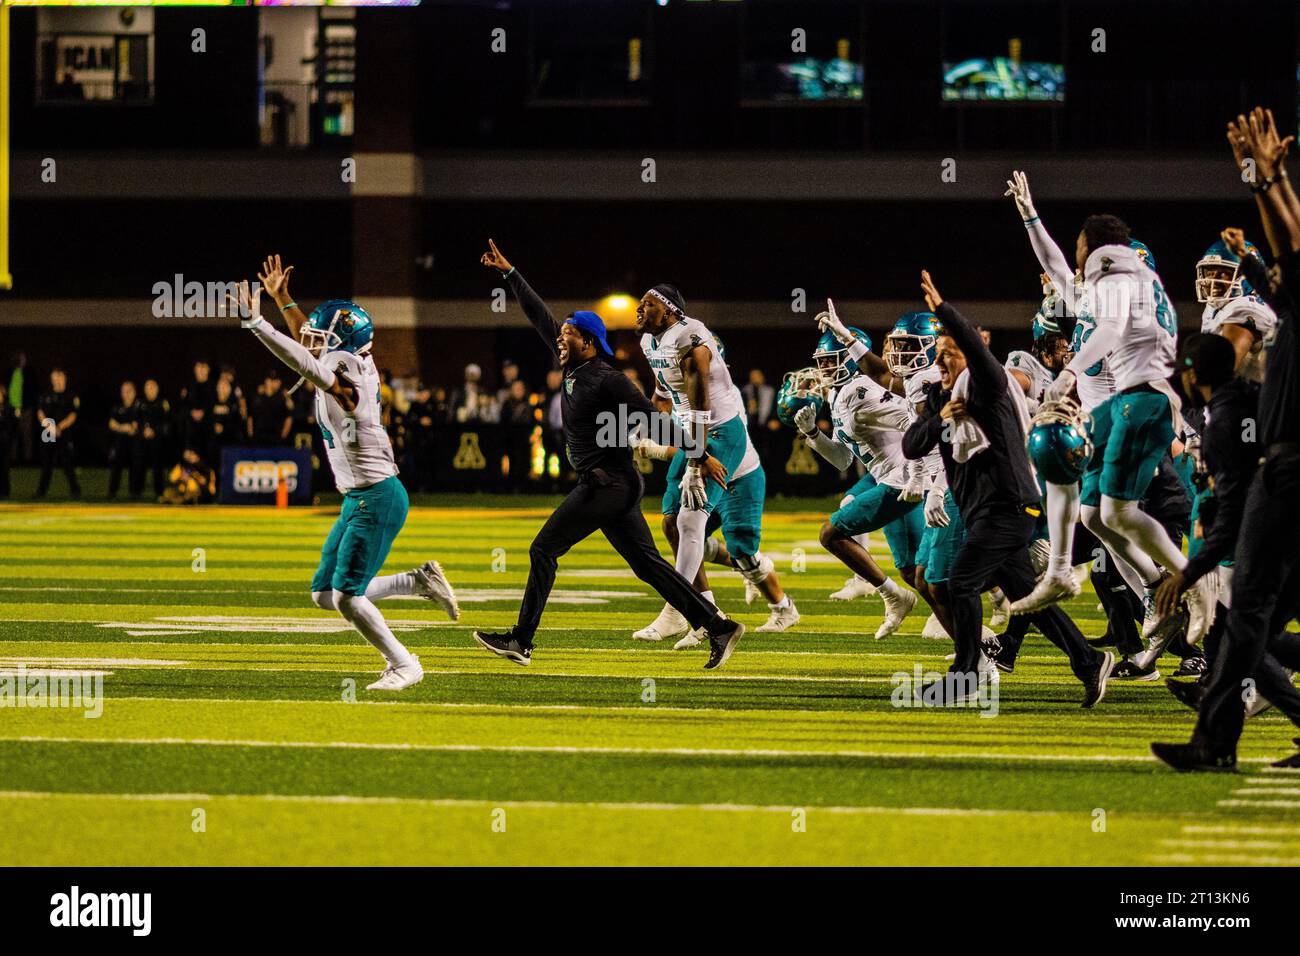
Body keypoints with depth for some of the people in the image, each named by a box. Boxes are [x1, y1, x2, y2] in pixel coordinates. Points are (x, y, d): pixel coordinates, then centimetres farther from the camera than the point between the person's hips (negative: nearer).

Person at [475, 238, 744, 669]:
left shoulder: (607, 380, -13)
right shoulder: (572, 368, 12)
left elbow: (654, 419, -16)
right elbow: (540, 317, 20)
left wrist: (701, 456, -19)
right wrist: (510, 274, 23)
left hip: (608, 484, -9)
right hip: (609, 486, 9)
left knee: (543, 550, -5)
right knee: (647, 564, 7)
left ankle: (521, 641, -1)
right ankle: (718, 628, 3)